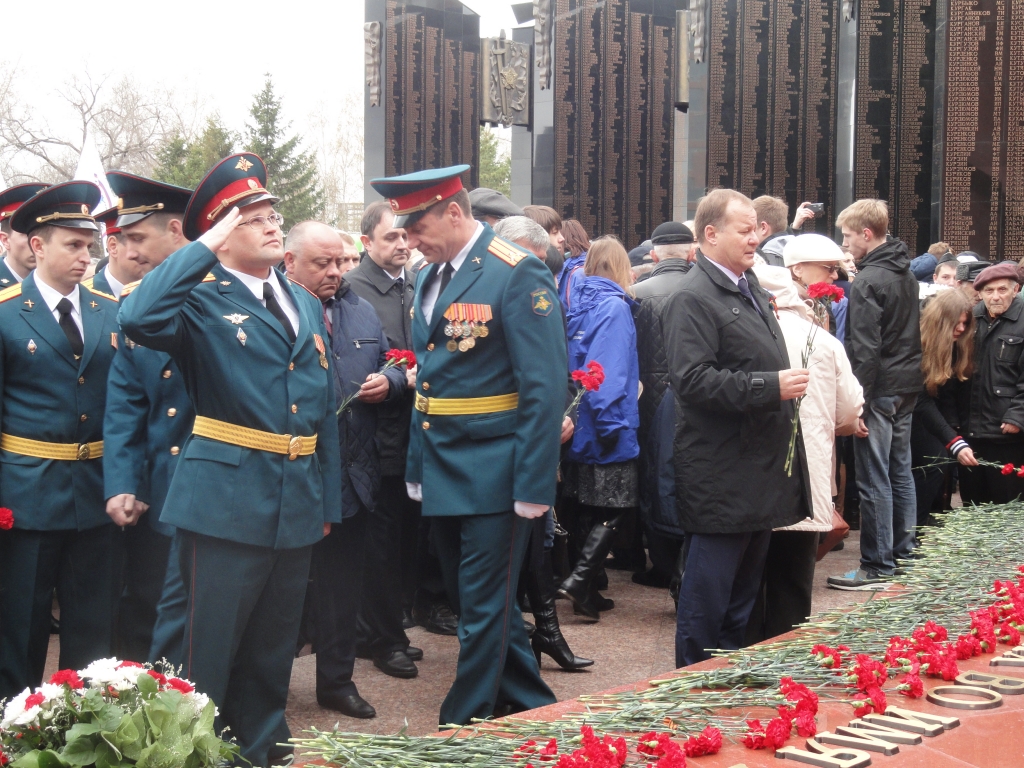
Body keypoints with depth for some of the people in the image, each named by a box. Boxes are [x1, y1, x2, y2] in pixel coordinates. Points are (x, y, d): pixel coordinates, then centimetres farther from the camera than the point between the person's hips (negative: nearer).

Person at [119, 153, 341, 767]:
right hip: (228, 500, -6)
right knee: (211, 647, 1)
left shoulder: (306, 303, 13)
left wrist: (329, 498, 13)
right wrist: (204, 249, -23)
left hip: (297, 501, 6)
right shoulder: (203, 299, -7)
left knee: (273, 646, 18)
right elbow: (139, 319, -30)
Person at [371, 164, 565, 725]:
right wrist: (417, 466, 11)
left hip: (493, 476, -8)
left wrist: (533, 487, -20)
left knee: (483, 612, 2)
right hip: (442, 475, 8)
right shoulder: (430, 278, 10)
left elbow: (543, 387, -17)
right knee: (470, 601, 17)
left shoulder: (517, 274, -14)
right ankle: (532, 709, 33)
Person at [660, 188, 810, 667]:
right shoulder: (693, 299, -14)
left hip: (760, 472, 10)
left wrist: (787, 382, 16)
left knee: (743, 598, 18)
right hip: (721, 479, -10)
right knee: (707, 602, -1)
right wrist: (771, 387, -23)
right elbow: (693, 381, -24)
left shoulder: (751, 291, 18)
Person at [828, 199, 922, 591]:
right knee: (900, 472, 16)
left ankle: (877, 567, -1)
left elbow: (864, 349, -21)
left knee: (874, 480, -5)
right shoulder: (906, 274, 12)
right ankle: (903, 554, 25)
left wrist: (857, 402, -20)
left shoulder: (867, 282, -16)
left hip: (880, 390, -9)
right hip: (907, 387, 9)